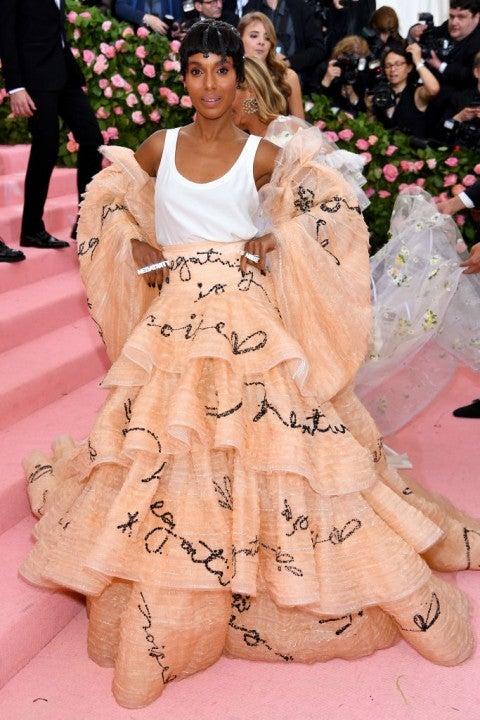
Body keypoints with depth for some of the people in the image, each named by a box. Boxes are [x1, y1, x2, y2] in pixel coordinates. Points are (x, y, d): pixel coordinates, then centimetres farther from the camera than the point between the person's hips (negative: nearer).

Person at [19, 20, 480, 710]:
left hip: (249, 325, -2)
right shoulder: (159, 148, 7)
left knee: (264, 450, -3)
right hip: (175, 325, 2)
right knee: (164, 456, 3)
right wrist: (135, 244, 5)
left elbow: (335, 206, 6)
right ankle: (166, 616, 21)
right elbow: (108, 196, 22)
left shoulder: (262, 156, 1)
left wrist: (281, 241, -9)